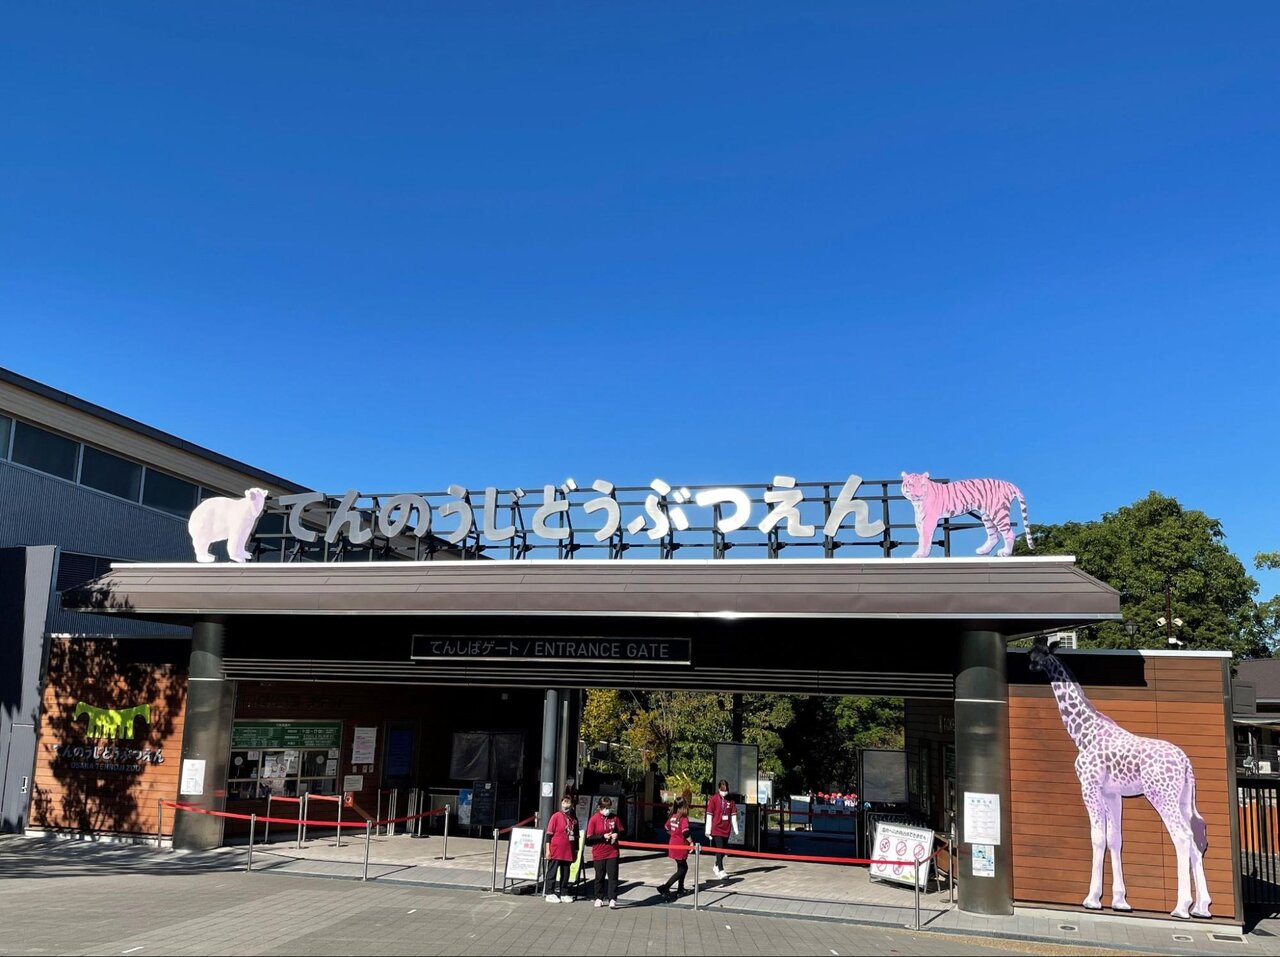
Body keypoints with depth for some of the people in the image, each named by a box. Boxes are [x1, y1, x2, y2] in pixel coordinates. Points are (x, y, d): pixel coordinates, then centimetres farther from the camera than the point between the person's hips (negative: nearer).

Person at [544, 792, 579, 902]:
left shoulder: (574, 818, 9)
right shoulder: (556, 816, -6)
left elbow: (576, 836, 17)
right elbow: (549, 834, -6)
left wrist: (576, 851, 16)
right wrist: (548, 850, -9)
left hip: (568, 852, 5)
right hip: (556, 851, -5)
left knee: (566, 873, 11)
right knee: (552, 872, 2)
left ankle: (564, 894, 20)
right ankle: (550, 893, 8)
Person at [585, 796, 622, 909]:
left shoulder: (614, 818, 2)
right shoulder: (594, 819, -8)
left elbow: (621, 832, 12)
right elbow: (589, 838, -9)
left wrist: (616, 834, -10)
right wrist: (603, 836, -18)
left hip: (612, 852, 2)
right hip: (599, 853, -2)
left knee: (613, 876, -3)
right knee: (600, 876, 9)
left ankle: (612, 900, -1)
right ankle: (599, 898, 24)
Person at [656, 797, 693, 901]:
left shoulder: (672, 817, 5)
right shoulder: (684, 819, -18)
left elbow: (667, 828, 16)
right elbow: (686, 832, -26)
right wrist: (691, 842, -14)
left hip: (673, 845, 8)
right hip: (680, 847, -8)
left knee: (683, 867, 20)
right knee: (682, 869, 1)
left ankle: (680, 890, 24)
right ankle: (665, 887, -9)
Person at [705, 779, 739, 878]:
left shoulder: (730, 800, 6)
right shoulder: (714, 799, -6)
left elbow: (733, 815, 9)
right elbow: (709, 815, -6)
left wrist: (735, 829, 7)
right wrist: (708, 830, -8)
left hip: (726, 829, 5)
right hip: (717, 828, -5)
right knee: (719, 849, -10)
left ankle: (716, 867, 31)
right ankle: (720, 870, -8)